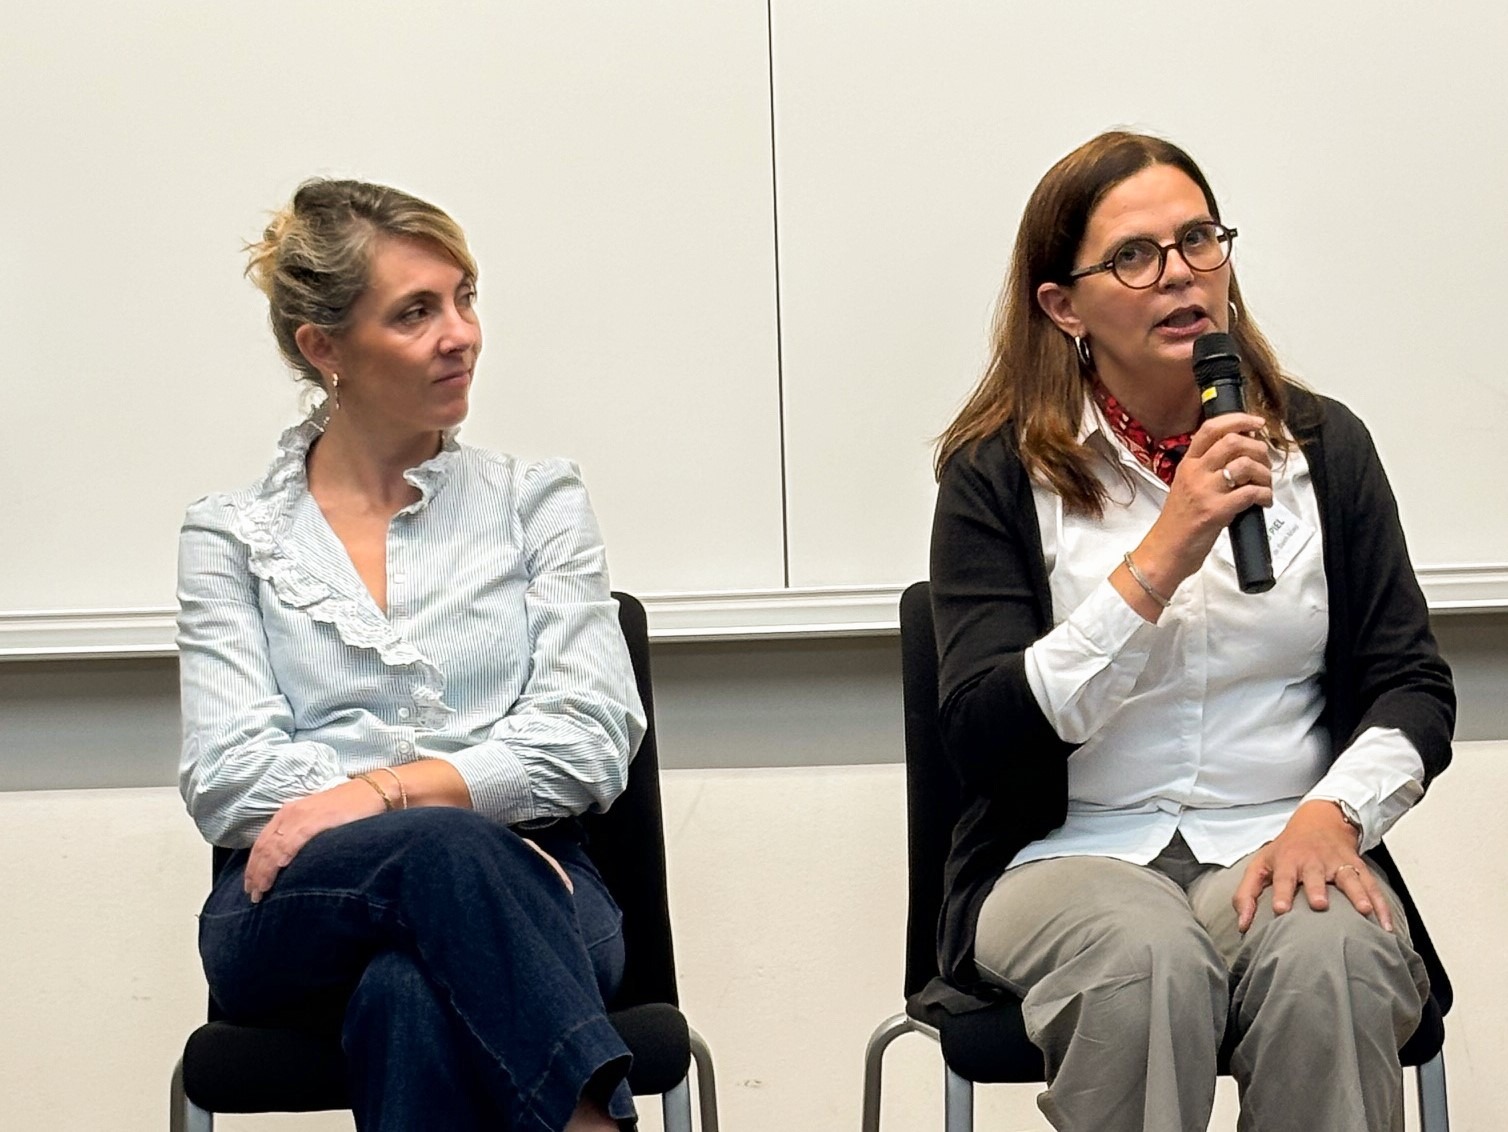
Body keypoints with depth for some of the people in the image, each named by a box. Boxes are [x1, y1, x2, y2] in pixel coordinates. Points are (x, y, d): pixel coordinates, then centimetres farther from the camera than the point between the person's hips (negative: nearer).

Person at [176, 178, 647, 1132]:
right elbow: (227, 776, 0)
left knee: (409, 990, -38)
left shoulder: (538, 500, 16)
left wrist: (380, 791, -14)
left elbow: (592, 741, 2)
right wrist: (477, 826, -15)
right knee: (444, 851, -38)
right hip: (293, 915, 0)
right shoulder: (230, 538, 14)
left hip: (516, 897, 0)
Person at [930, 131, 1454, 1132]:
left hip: (1278, 848, 2)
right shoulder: (998, 476, 1)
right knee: (1143, 966, -36)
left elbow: (1414, 685, 7)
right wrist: (1159, 562, -17)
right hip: (1074, 853, -1)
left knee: (1329, 959, -33)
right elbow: (981, 738, -10)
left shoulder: (1324, 447, 8)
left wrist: (1334, 812, -15)